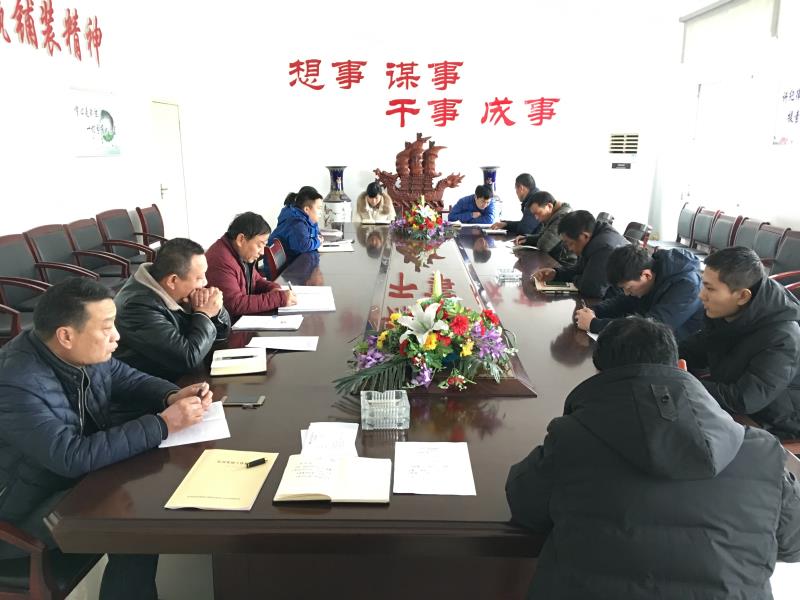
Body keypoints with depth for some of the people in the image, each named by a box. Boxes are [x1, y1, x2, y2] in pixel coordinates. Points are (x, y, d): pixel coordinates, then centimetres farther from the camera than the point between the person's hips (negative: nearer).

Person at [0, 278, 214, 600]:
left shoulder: (83, 352, -9)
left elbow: (129, 380, 6)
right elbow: (73, 457, -37)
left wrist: (173, 396, -15)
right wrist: (163, 424, -33)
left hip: (83, 474, 8)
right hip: (29, 509, -8)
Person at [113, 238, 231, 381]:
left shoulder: (181, 293, -2)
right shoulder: (140, 307, -25)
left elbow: (222, 332, 7)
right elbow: (189, 358, -27)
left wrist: (215, 310, -13)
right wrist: (204, 315, -16)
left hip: (184, 378, 7)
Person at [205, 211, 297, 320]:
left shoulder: (243, 254, 4)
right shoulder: (220, 261, -23)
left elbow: (256, 280, 20)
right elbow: (235, 305, -28)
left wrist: (274, 288, -1)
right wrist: (279, 298, -25)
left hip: (242, 318, 8)